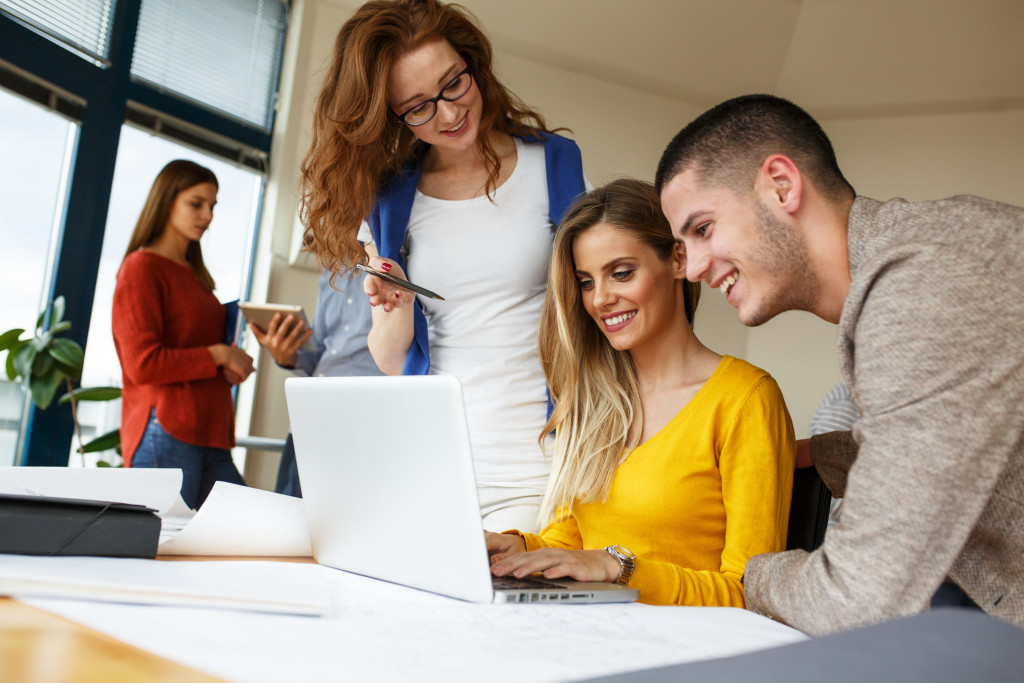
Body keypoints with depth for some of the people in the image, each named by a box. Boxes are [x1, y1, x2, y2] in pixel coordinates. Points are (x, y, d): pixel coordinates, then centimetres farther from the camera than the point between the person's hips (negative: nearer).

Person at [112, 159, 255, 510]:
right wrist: (218, 355, -7)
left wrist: (232, 365, 6)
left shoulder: (194, 274, 20)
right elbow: (142, 364, -12)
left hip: (210, 438, 8)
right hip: (165, 433, -8)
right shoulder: (141, 267, -3)